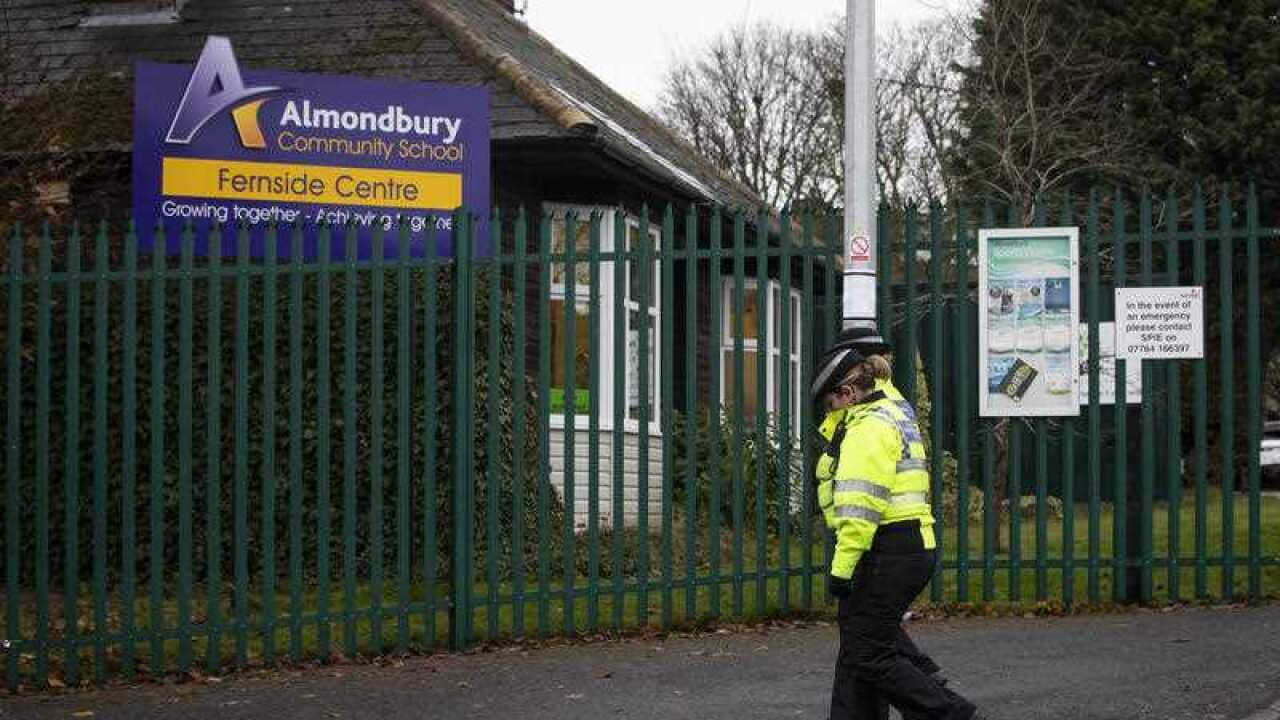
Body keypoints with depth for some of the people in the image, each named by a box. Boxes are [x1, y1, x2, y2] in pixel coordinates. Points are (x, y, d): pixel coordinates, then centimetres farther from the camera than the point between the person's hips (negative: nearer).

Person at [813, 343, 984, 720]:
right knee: (858, 650, 12)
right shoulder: (892, 415, 20)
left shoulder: (868, 428, -12)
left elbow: (863, 505, -20)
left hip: (886, 556, -11)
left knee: (870, 657, -8)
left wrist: (842, 566, -21)